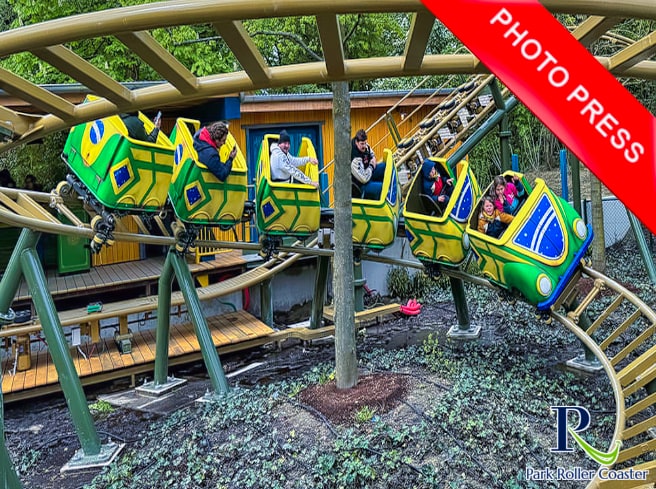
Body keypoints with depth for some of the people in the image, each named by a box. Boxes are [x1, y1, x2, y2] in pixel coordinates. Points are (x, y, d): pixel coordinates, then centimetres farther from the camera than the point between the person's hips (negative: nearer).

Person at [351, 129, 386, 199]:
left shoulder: (364, 146, -8)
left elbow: (371, 154, 18)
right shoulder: (355, 159, -32)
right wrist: (371, 166, -15)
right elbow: (364, 179, -30)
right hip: (362, 185, -9)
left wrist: (373, 158, -5)